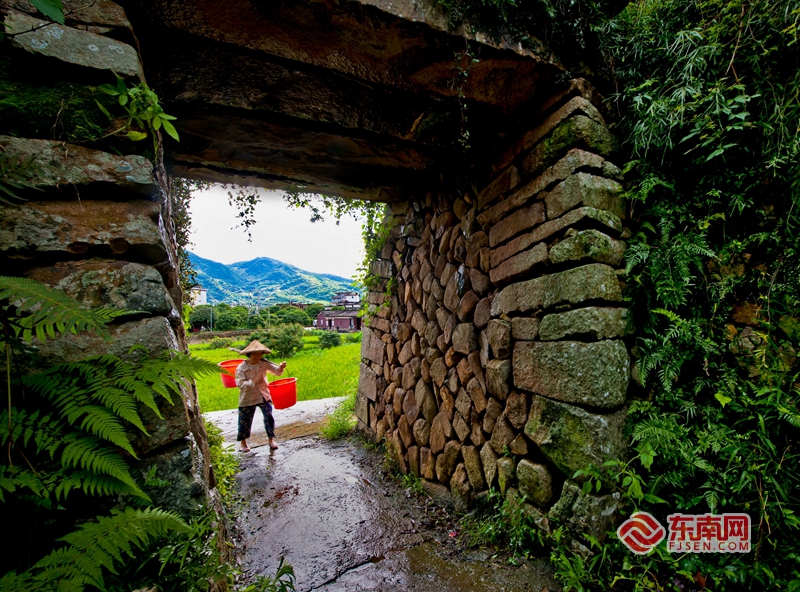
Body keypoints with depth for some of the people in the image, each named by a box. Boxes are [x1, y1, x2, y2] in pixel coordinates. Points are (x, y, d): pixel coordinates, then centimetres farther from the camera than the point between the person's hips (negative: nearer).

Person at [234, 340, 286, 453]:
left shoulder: (264, 363, -8)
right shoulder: (241, 367, -14)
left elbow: (276, 371, -9)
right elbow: (240, 384, -18)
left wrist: (280, 368, -31)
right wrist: (253, 382, -27)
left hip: (264, 396, 2)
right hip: (247, 399, -1)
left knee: (269, 417, -1)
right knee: (245, 420, 12)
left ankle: (271, 439, 18)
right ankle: (242, 442, 36)